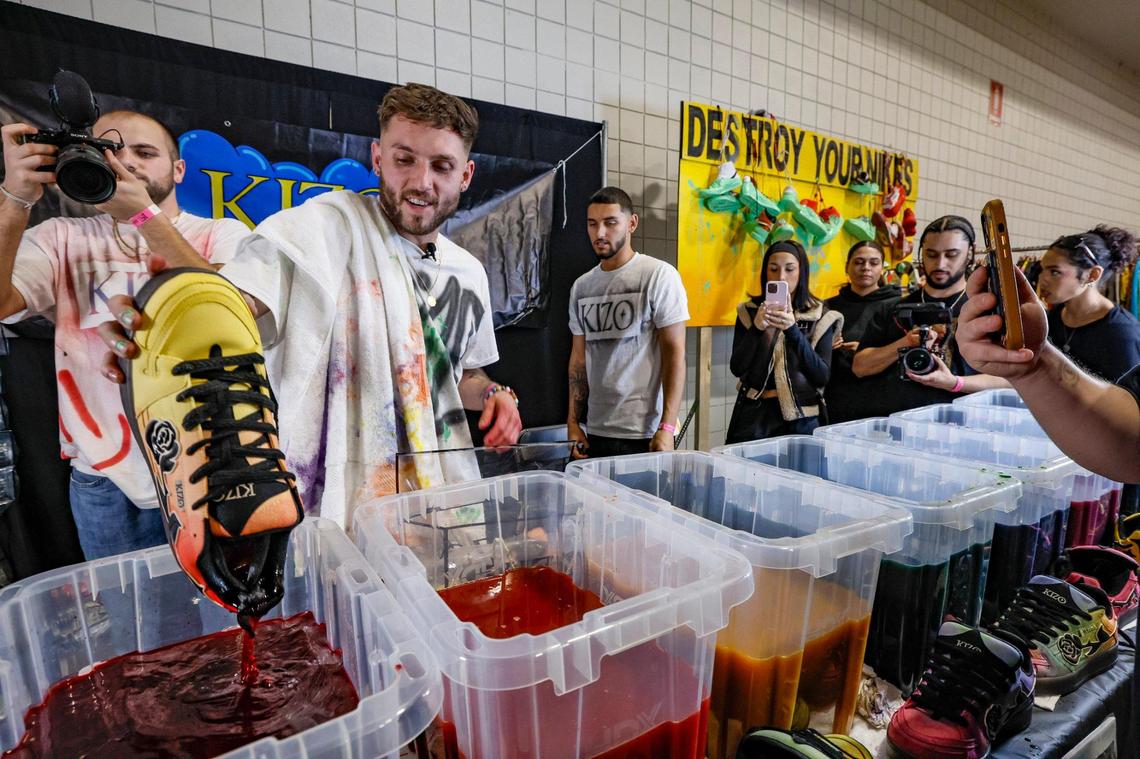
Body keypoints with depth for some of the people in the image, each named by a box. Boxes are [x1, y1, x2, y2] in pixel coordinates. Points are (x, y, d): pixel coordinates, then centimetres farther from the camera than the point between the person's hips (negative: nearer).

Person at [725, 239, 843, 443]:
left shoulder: (820, 317, 0)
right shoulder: (749, 312, 3)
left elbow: (823, 376, -8)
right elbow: (736, 368, -3)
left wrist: (792, 329, -19)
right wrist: (757, 328, -18)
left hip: (800, 418, 0)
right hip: (754, 414, 1)